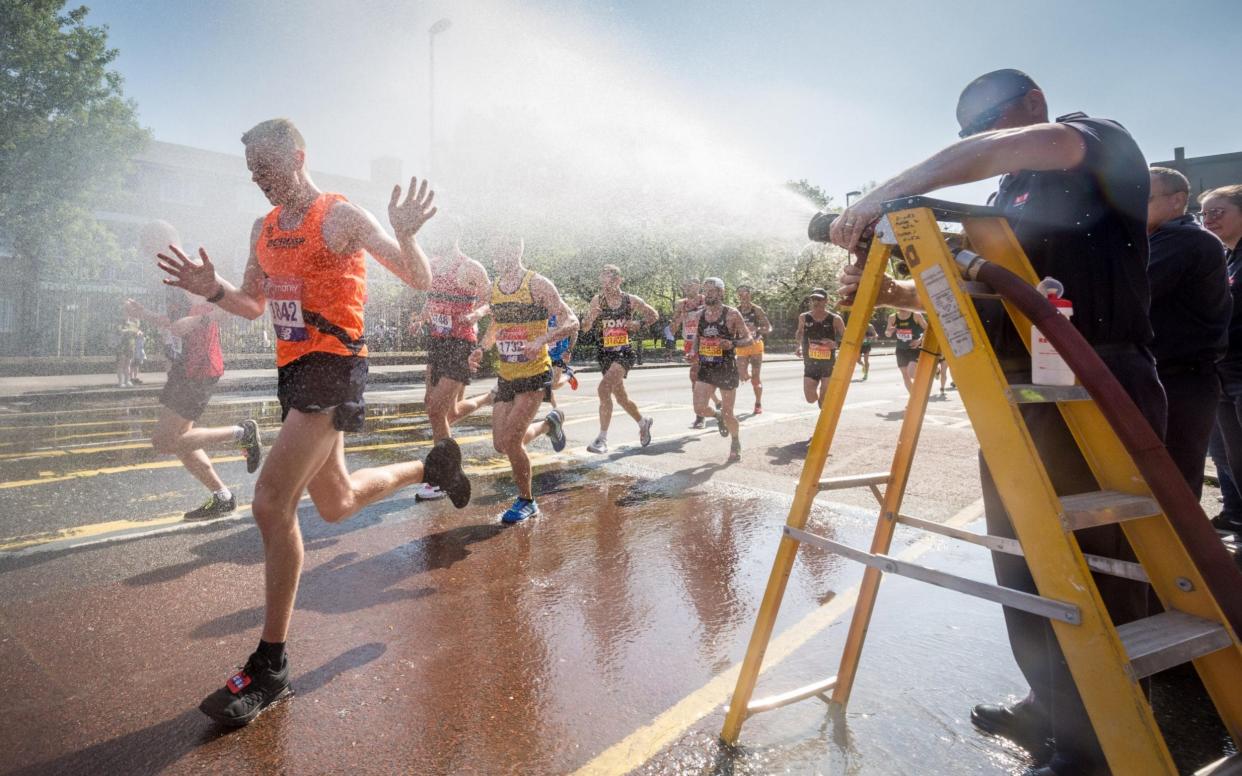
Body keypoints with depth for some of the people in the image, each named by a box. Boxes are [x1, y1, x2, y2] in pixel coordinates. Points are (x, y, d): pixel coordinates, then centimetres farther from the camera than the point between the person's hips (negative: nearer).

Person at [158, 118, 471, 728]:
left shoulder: (342, 216, -6)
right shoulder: (264, 230, 16)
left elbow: (419, 280, -8)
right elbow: (254, 304, 24)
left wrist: (405, 235, -28)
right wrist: (214, 291, 3)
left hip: (334, 366, -9)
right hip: (293, 369, 9)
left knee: (271, 504, -16)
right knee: (335, 505, 20)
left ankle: (270, 668, -2)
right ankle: (433, 464, 43)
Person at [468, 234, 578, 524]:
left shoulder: (538, 284, -11)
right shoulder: (493, 287, 8)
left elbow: (572, 322, -15)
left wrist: (542, 340, -30)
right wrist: (481, 348, 5)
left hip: (535, 374, -7)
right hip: (506, 376, 7)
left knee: (510, 440, -13)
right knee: (501, 445, 9)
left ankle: (526, 501, 11)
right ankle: (549, 423, 36)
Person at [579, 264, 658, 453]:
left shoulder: (631, 301, -5)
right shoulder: (597, 300, -1)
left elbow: (654, 315, 10)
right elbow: (585, 327, -4)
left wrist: (639, 324, -9)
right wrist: (591, 317, -25)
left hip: (624, 353, -4)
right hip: (605, 354, 4)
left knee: (604, 388, -25)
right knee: (621, 397, 16)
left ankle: (602, 439, -19)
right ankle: (643, 422, 45)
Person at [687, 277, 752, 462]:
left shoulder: (732, 314, -9)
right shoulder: (699, 315, 5)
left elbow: (748, 338, -6)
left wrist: (732, 344, -25)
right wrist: (693, 352, -3)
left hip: (726, 368, -4)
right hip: (706, 368, 4)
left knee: (728, 413, 4)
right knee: (699, 409, -9)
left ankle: (736, 444, 32)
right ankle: (718, 416, 27)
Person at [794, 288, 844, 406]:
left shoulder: (835, 319, -9)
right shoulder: (804, 318, -2)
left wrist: (836, 344, -21)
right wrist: (799, 346, 1)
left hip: (829, 364, -2)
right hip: (810, 364, 2)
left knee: (824, 402, -2)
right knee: (811, 399, 1)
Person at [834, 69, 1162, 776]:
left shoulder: (1102, 138, 2)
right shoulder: (1014, 198, 23)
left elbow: (1046, 144, -22)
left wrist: (886, 193, -23)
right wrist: (891, 291, 4)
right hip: (1017, 397, 8)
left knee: (1091, 578, -3)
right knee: (1022, 570, 13)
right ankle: (1053, 710, 29)